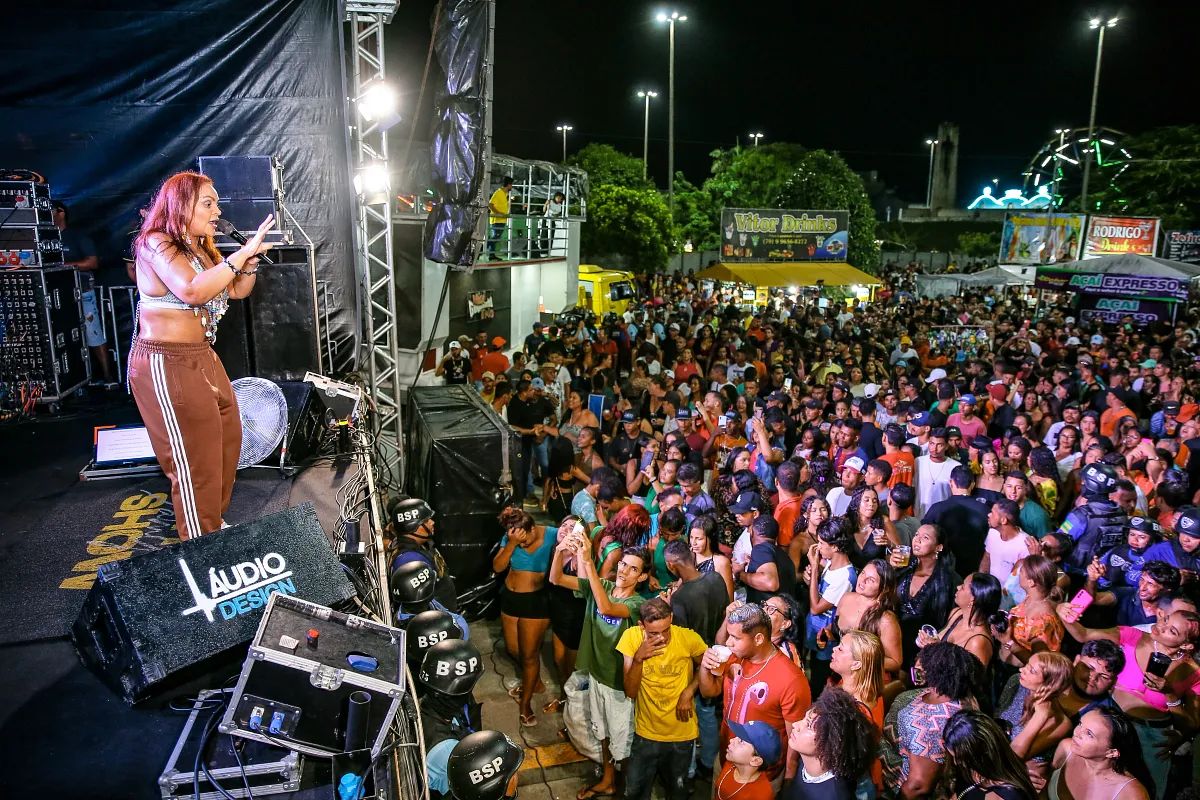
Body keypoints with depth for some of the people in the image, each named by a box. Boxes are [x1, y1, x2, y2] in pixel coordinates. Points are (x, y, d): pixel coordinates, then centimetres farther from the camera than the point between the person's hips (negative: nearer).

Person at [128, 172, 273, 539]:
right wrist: (241, 253, -26)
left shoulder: (200, 248, 13)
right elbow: (191, 290, -30)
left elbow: (237, 291, 17)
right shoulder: (155, 243, -13)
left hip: (202, 357, 9)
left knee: (228, 439, 14)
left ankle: (214, 523, 30)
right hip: (166, 364, -9)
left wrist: (251, 259, -1)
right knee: (196, 460, -4)